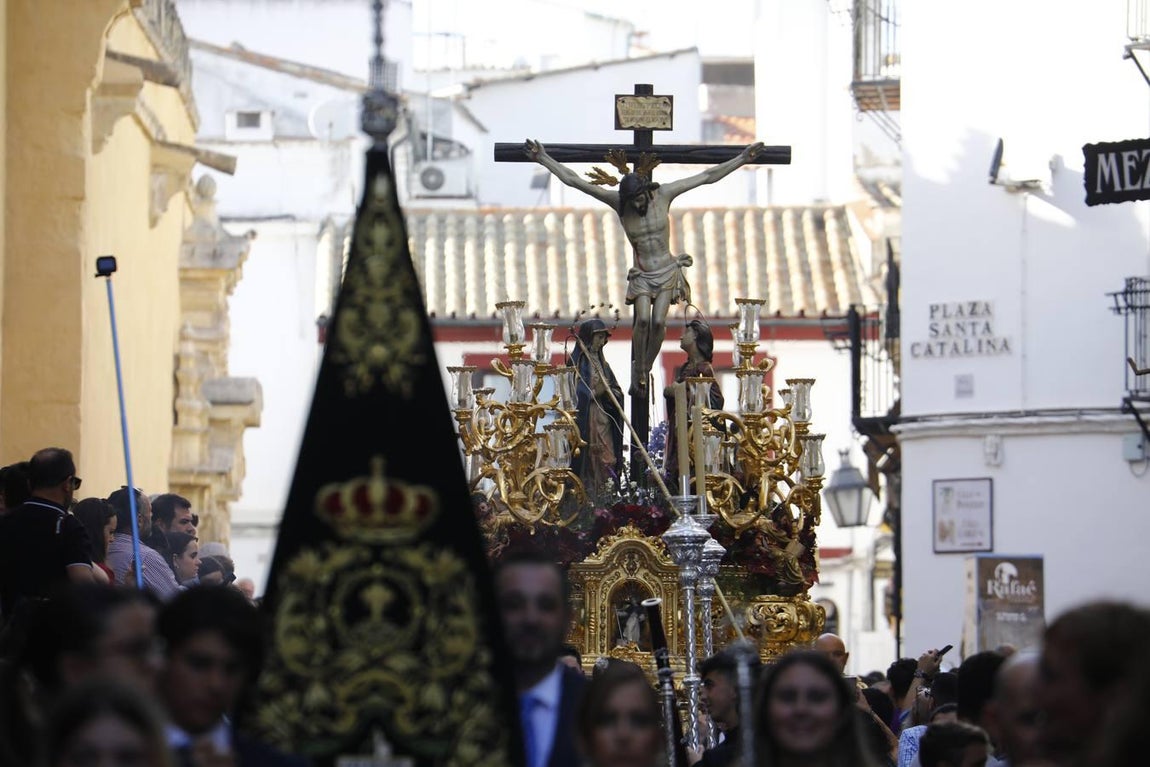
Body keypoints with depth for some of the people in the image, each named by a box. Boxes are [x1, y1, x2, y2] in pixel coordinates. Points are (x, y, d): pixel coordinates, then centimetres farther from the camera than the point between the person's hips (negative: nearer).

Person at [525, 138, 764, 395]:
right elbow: (573, 180, -9)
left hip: (667, 271, 0)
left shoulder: (663, 194, -8)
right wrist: (543, 159, -11)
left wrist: (742, 159, -5)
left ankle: (645, 370, -1)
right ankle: (638, 372, -9)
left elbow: (707, 176, -4)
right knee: (643, 319, -24)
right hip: (641, 275, 0)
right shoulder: (618, 201, -9)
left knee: (659, 322, -18)